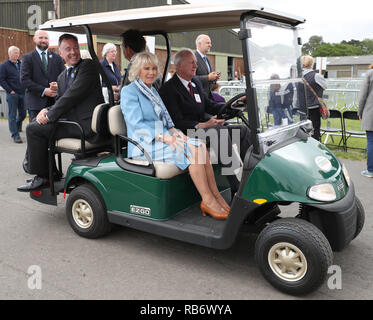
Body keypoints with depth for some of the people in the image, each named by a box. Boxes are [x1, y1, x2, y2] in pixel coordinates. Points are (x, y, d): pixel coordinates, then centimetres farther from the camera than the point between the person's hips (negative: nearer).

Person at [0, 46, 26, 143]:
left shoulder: (21, 64, 14)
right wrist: (10, 90, -11)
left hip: (22, 93, 4)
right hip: (12, 94, -4)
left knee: (23, 114, 9)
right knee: (12, 115, -1)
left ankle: (17, 126, 39)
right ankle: (15, 135, 4)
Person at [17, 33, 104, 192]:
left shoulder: (88, 65, -8)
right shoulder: (62, 77, 20)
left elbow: (74, 94, -18)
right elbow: (61, 102, 20)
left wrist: (50, 115, -12)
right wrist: (47, 111, -3)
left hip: (86, 125, -9)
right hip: (73, 120, 9)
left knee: (33, 129, -9)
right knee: (36, 124, 20)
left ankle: (42, 177, 3)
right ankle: (52, 173, 24)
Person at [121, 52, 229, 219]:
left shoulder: (152, 90, 21)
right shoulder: (129, 91, -5)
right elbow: (136, 125, -16)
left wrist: (173, 130, -2)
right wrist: (164, 137, -26)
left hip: (162, 139, 7)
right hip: (144, 145, -7)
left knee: (201, 146, -18)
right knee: (193, 150, -26)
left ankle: (215, 195, -20)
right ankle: (208, 201, -22)